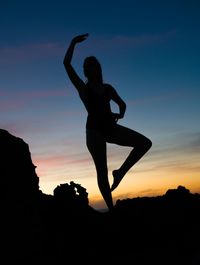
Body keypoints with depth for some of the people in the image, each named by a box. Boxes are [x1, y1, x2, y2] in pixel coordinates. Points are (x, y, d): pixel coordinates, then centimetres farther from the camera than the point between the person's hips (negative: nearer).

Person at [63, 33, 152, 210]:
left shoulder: (108, 88, 16)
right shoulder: (82, 87, 5)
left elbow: (122, 103, 28)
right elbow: (67, 63, -5)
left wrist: (121, 114, 7)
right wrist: (74, 42, -1)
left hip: (110, 127, 4)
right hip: (94, 129, -4)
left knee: (145, 143, -10)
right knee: (102, 171, -5)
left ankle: (120, 172, -1)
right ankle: (111, 208, 0)